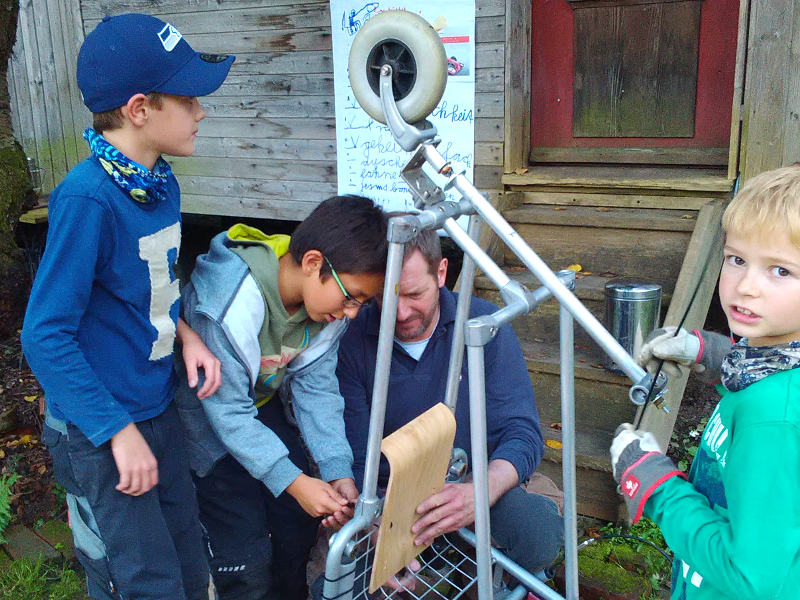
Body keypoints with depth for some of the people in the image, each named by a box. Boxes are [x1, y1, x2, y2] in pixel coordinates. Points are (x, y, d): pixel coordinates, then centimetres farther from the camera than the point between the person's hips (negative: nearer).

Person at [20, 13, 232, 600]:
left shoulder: (161, 183, 1)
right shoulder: (87, 198, -24)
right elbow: (45, 335, -21)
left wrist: (186, 333, -2)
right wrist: (119, 431, -20)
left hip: (157, 408, 7)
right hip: (99, 433, -7)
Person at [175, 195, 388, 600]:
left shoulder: (330, 295, -17)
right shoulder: (228, 303, -37)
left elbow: (316, 385, -12)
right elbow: (227, 412, -29)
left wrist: (338, 471, -20)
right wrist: (294, 482, -31)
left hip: (264, 404, 6)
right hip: (208, 418, -6)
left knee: (303, 520, 8)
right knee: (247, 559, -9)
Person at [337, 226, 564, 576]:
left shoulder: (484, 323, -10)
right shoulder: (353, 341, -9)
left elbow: (523, 432, -14)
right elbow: (354, 458, -10)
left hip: (477, 481, 0)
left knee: (540, 534, -31)